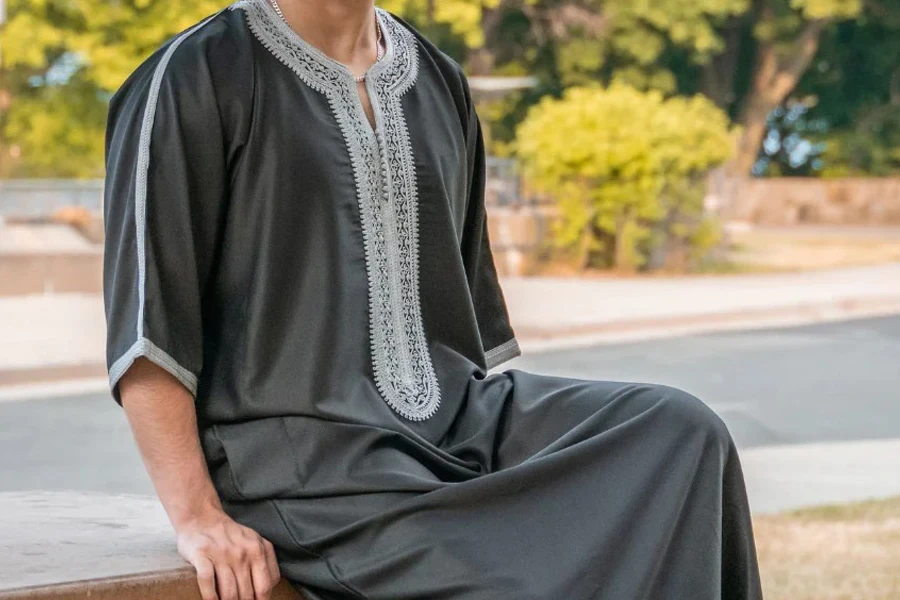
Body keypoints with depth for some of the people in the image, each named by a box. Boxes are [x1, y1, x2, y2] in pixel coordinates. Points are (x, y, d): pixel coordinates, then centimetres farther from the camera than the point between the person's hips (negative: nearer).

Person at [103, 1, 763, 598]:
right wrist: (197, 516, -16)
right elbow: (145, 328, -8)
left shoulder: (439, 82, 17)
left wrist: (533, 439, 11)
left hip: (457, 423, 6)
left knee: (679, 433, -18)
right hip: (295, 450, -6)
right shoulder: (196, 76, -2)